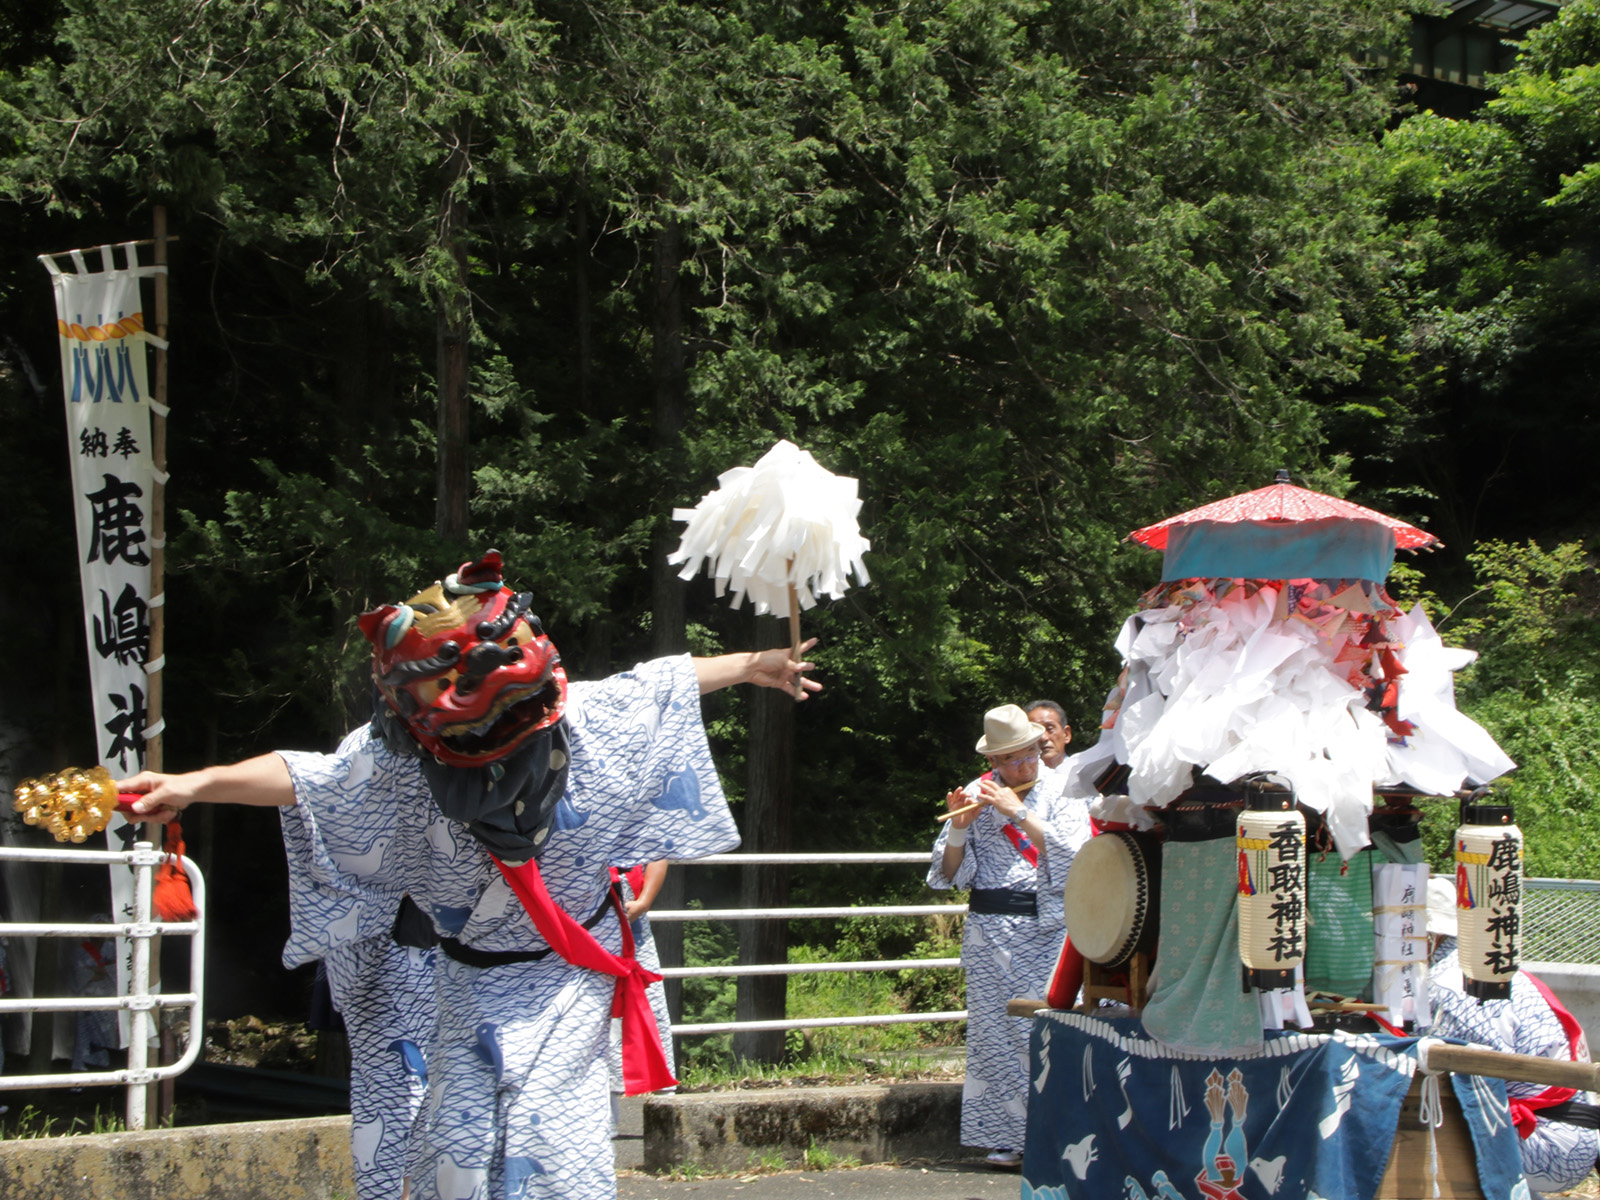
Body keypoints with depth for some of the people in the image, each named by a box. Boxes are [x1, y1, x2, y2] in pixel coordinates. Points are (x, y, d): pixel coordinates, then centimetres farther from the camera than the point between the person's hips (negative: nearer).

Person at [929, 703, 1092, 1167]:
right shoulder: (977, 795, 8)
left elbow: (1072, 854, -11)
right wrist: (959, 829, -12)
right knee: (997, 1029, 0)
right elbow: (952, 874, 6)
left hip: (1049, 931, -1)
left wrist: (1019, 813, -15)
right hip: (991, 933, 2)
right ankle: (1005, 1136, 5)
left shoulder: (1062, 791, 4)